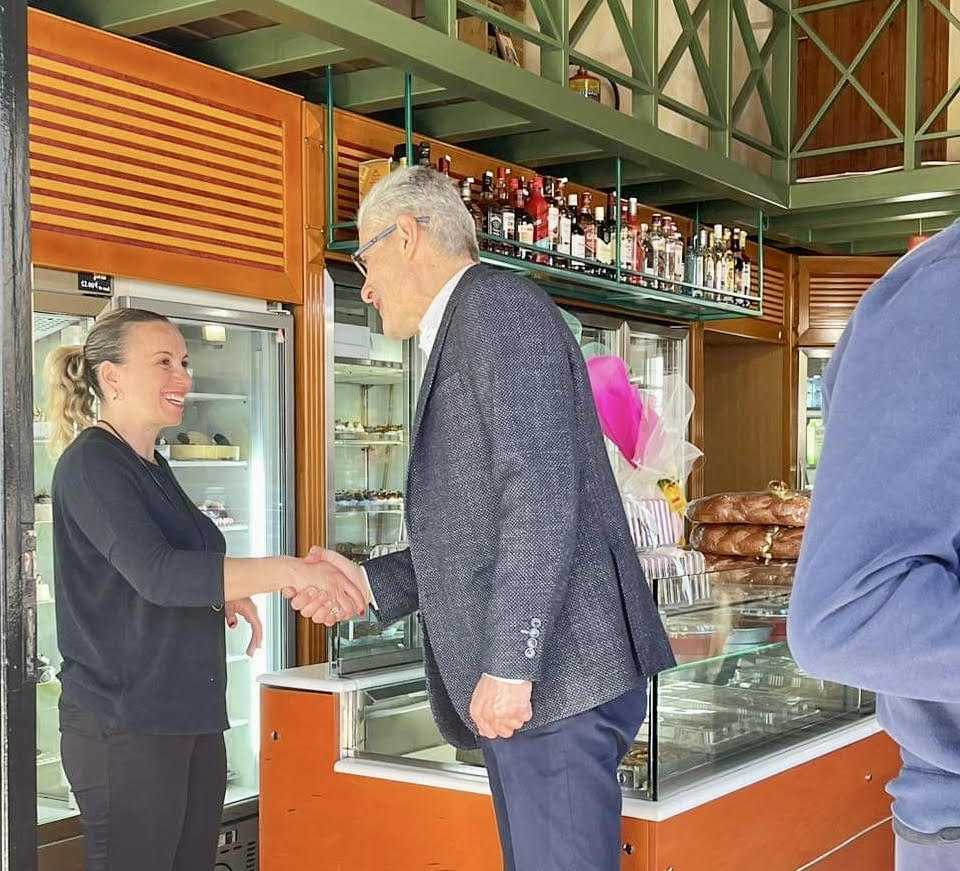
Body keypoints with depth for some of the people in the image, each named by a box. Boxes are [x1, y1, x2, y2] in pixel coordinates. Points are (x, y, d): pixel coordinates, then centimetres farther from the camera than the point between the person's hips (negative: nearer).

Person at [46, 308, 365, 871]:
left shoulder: (153, 466, 15)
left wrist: (221, 593, 0)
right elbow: (155, 573, -25)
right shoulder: (89, 463, -11)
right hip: (124, 724, -8)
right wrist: (289, 571, -31)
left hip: (191, 715, 8)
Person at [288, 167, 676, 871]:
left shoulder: (498, 305, -8)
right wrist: (370, 583, 16)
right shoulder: (464, 331, 22)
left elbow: (543, 496, -20)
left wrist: (508, 665, -22)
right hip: (523, 683, 10)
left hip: (555, 676, -10)